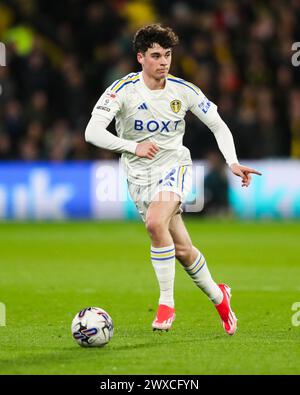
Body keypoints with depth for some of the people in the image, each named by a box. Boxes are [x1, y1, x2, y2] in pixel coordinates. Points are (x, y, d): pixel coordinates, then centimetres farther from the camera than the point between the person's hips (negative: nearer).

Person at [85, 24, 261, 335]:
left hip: (174, 166, -1)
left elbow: (218, 125, 5)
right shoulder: (124, 90, -14)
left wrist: (233, 162, -10)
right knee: (183, 250, 6)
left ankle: (166, 301, -21)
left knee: (155, 223, -31)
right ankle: (218, 297, 32)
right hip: (139, 177, 1)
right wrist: (133, 147, -39)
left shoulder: (183, 91, -6)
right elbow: (92, 132, -24)